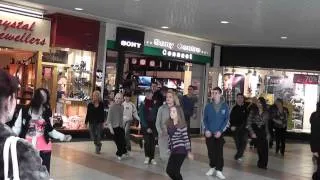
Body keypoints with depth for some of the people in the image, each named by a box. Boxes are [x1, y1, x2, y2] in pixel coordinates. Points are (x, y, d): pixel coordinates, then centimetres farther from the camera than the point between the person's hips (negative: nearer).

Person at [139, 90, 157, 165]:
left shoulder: (153, 105, 7)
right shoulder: (143, 105, -3)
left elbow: (155, 115, 7)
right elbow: (142, 117, -7)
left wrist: (155, 126, -4)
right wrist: (147, 127, -12)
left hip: (153, 125, 3)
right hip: (145, 125, -3)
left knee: (152, 142, 0)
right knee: (147, 141, -9)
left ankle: (152, 158, 6)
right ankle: (147, 157, 6)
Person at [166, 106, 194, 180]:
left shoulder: (182, 125, -12)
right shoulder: (169, 124, 8)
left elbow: (186, 139, -11)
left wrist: (189, 151, -13)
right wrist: (169, 148, 21)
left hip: (181, 150, -7)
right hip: (174, 150, 7)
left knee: (174, 171, -9)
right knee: (169, 170, 6)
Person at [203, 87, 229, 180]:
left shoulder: (225, 106, -1)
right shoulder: (208, 106, 2)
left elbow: (226, 119, -3)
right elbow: (205, 119, 5)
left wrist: (220, 131, -13)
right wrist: (206, 130, -9)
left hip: (219, 133, -2)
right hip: (209, 133, 2)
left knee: (219, 152, -3)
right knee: (211, 151, 7)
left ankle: (219, 170, 2)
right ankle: (212, 167, 23)